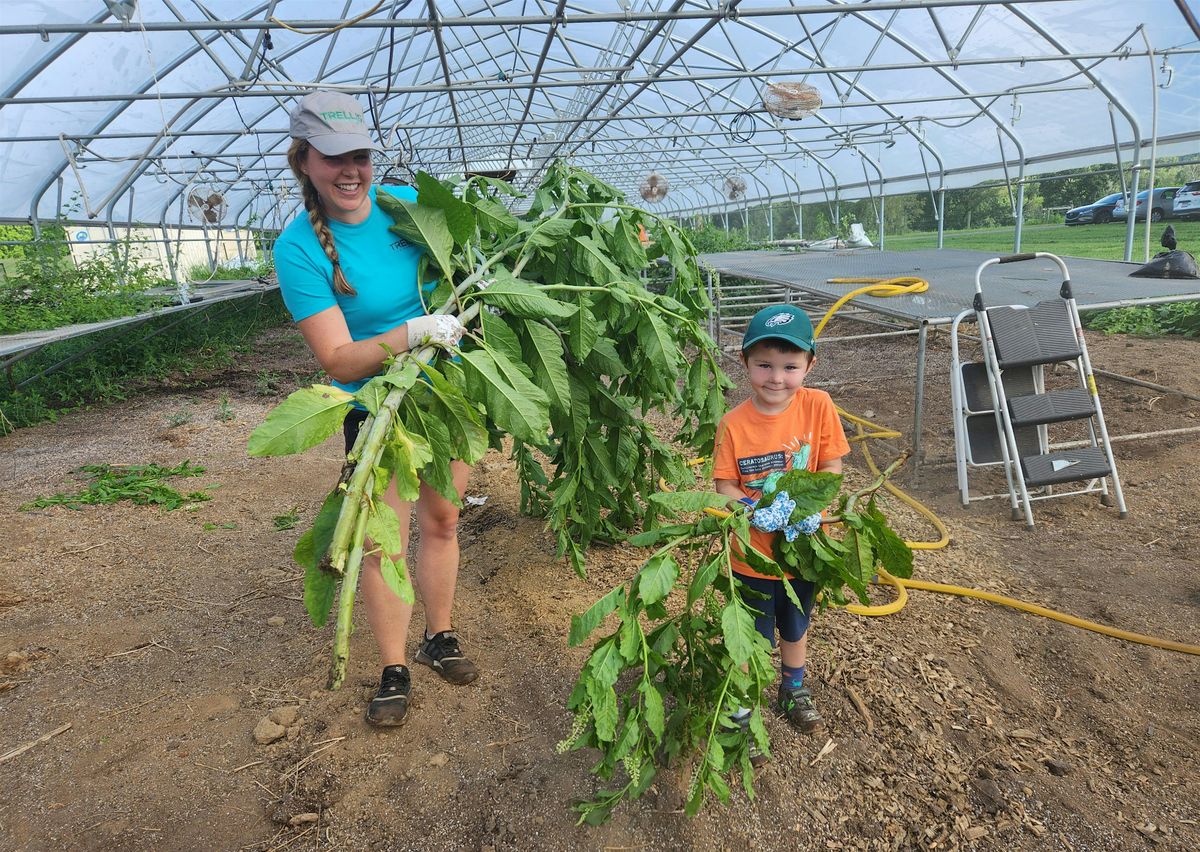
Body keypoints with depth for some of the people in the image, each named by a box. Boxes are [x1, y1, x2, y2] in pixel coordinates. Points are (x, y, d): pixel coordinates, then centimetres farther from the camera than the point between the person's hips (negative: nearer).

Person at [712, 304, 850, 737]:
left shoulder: (817, 406, -15)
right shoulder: (734, 424, -18)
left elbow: (831, 468, -8)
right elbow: (725, 484, -12)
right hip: (753, 550, -2)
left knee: (795, 625, 27)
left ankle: (793, 690, 53)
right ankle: (742, 711, 37)